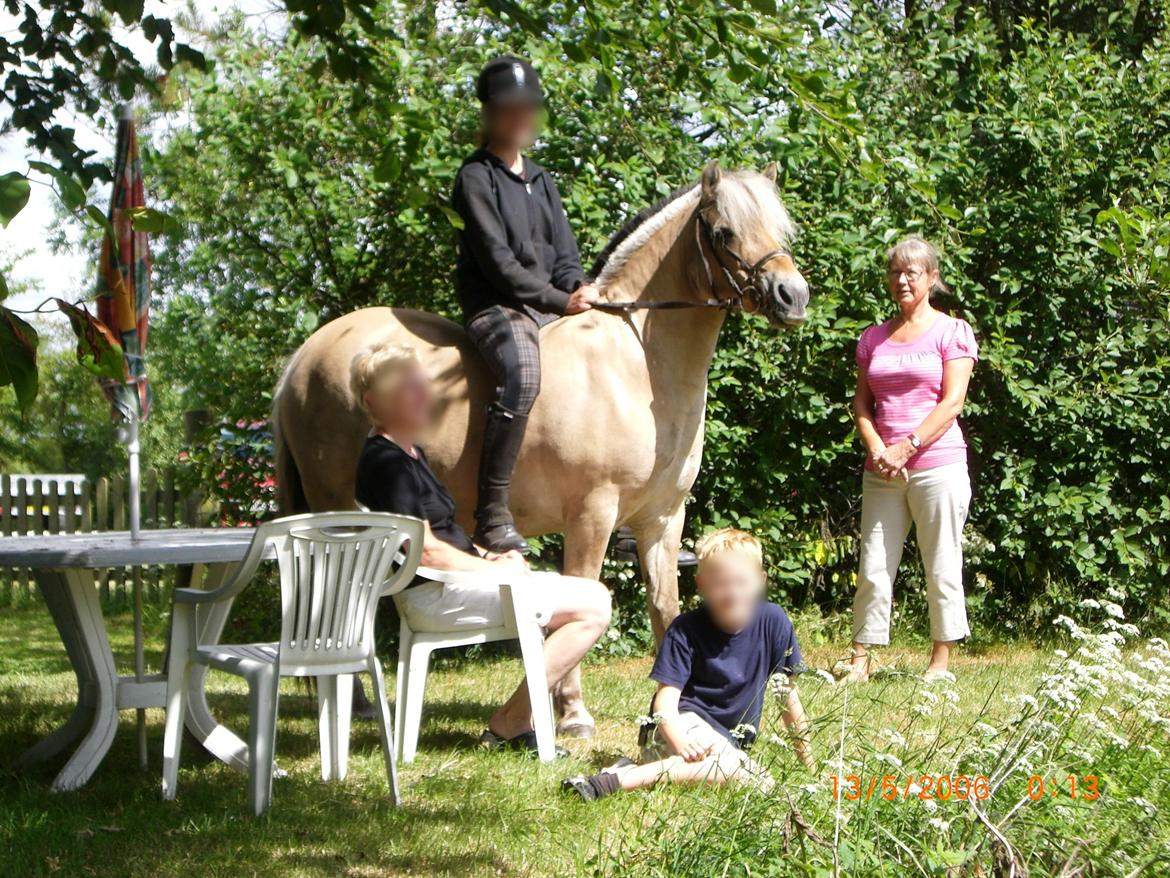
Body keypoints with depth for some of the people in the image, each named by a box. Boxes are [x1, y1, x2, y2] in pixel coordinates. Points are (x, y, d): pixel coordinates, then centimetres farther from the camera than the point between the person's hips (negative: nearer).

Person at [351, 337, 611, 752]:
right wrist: (495, 568, -11)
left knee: (594, 598, 13)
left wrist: (487, 556, 3)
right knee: (592, 607, -14)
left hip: (463, 575, 11)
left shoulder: (409, 453, 16)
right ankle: (511, 723, -6)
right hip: (437, 593, -11)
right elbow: (426, 551, -20)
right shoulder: (386, 463, -17)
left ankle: (515, 721, 8)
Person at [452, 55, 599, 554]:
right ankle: (492, 517, -37)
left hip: (550, 307, 8)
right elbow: (496, 260, -11)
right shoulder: (477, 177, -2)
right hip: (496, 307, -8)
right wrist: (560, 300, -15)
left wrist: (579, 290, -4)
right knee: (523, 375, -36)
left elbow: (564, 253, 18)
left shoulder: (541, 182, 21)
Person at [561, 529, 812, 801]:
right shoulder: (685, 630, -9)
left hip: (727, 740, 6)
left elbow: (787, 692, 9)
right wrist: (680, 742, -38)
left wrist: (806, 755, 13)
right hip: (682, 723, -6)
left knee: (762, 783, -29)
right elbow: (666, 698, -17)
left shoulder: (772, 622, -1)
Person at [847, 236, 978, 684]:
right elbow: (862, 401, 12)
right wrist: (876, 448, -7)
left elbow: (952, 402, -7)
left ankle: (941, 660, 8)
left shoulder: (951, 331, 1)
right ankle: (860, 660, 5)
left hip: (938, 465, -4)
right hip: (881, 473, 4)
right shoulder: (874, 338, 15)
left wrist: (907, 447, -14)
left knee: (941, 568, 0)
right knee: (873, 568, 2)